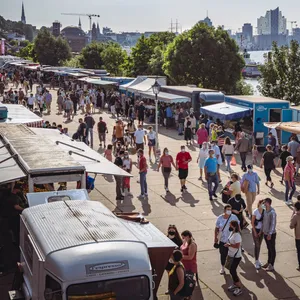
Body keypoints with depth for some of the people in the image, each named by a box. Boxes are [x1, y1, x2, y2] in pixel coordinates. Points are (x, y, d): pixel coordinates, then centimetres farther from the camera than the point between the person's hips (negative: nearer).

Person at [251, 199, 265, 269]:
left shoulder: (264, 211, -3)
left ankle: (257, 260, 23)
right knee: (257, 245, -4)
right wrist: (255, 232, -9)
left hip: (261, 230, 4)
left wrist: (261, 231, -2)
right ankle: (256, 262, 2)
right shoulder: (255, 211, -13)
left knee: (259, 245, 11)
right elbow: (252, 222, -9)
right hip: (255, 229, -4)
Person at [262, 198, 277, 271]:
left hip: (271, 234, -8)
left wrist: (270, 234, -21)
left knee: (272, 250, 6)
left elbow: (273, 224, -22)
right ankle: (269, 263, 33)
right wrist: (262, 230, 13)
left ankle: (271, 265, 14)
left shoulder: (272, 212, -23)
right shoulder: (265, 211, 2)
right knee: (269, 249, 21)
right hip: (265, 233, 8)